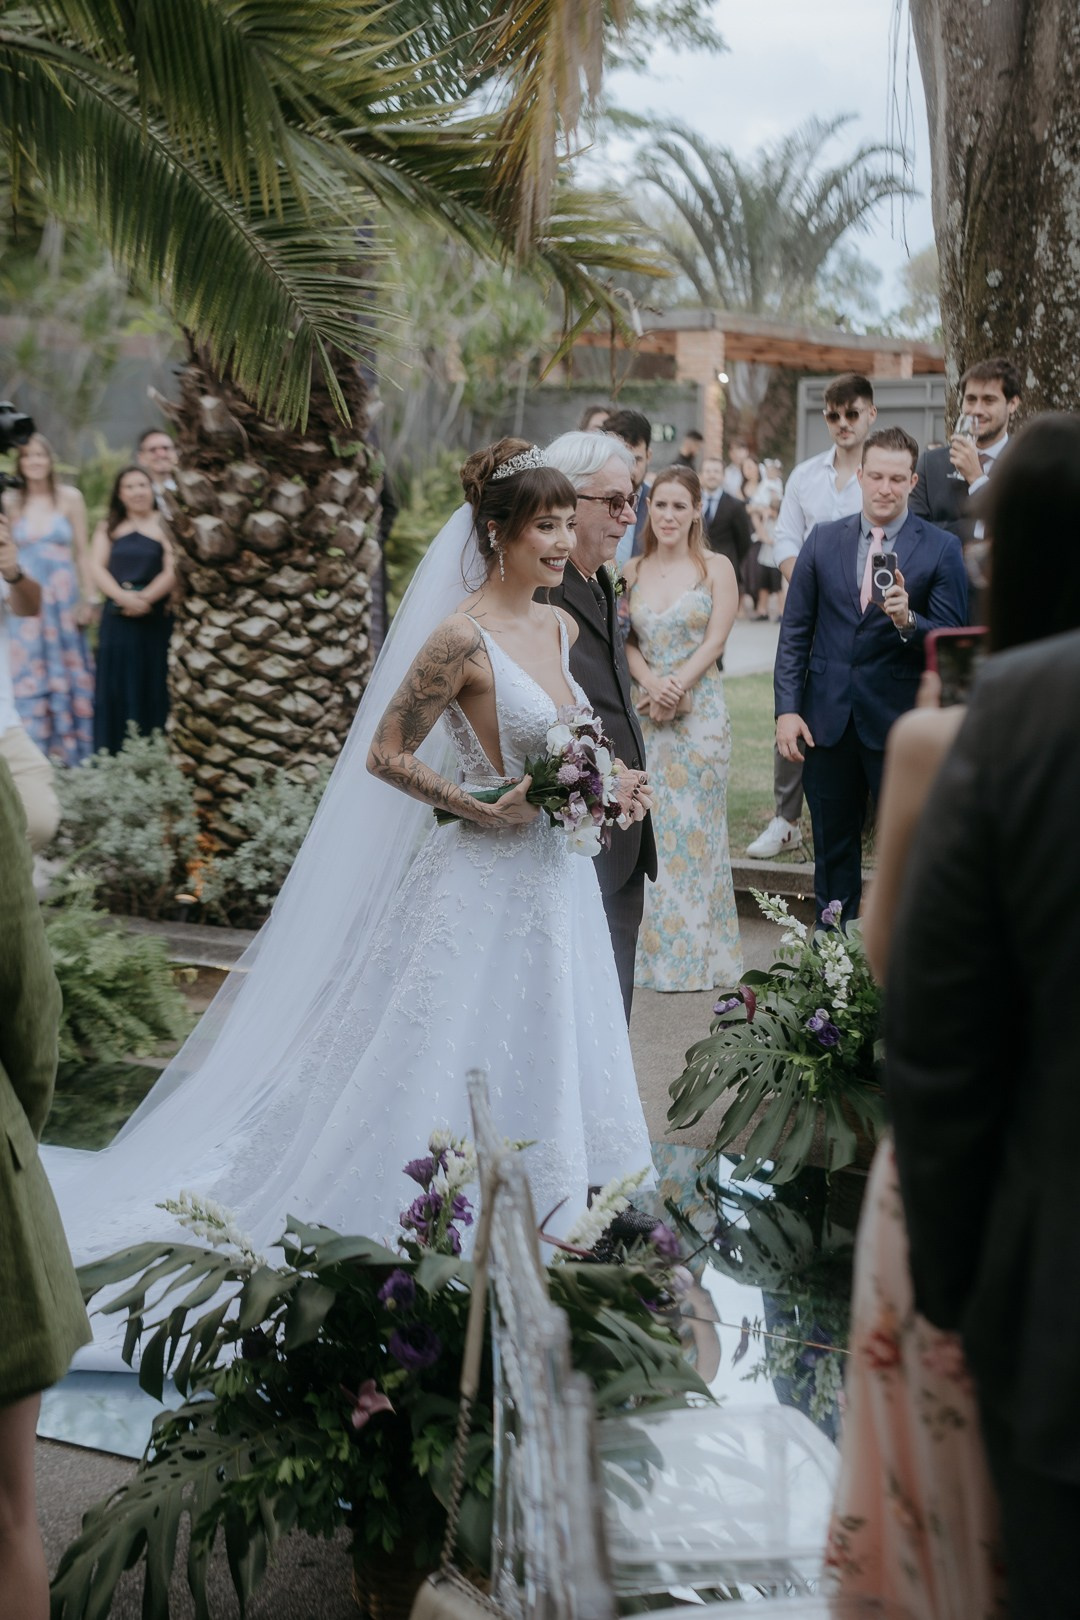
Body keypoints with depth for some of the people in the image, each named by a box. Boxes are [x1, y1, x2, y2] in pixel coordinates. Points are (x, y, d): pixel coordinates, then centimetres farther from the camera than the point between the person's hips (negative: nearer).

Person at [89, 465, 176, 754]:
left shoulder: (165, 525, 4)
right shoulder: (108, 527, 13)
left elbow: (172, 571, -7)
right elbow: (97, 568, 2)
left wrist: (145, 598, -19)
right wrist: (123, 597, -16)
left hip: (154, 618, -2)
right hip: (116, 618, 2)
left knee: (151, 686, -1)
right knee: (115, 687, 0)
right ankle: (113, 757, 3)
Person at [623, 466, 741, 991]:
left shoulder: (716, 569, 0)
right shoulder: (631, 571, 9)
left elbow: (715, 641, -6)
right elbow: (625, 642, 5)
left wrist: (676, 687, -15)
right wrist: (650, 684, -12)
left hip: (700, 712, -3)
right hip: (645, 714, 3)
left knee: (695, 827, 1)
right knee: (649, 826, 3)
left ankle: (699, 954, 9)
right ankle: (652, 949, 12)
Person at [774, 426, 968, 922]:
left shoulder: (941, 549, -3)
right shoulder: (823, 540, 5)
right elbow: (794, 632, 5)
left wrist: (907, 620, -25)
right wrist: (787, 709, -3)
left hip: (900, 721, -3)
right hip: (828, 718, 3)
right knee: (833, 848, 13)